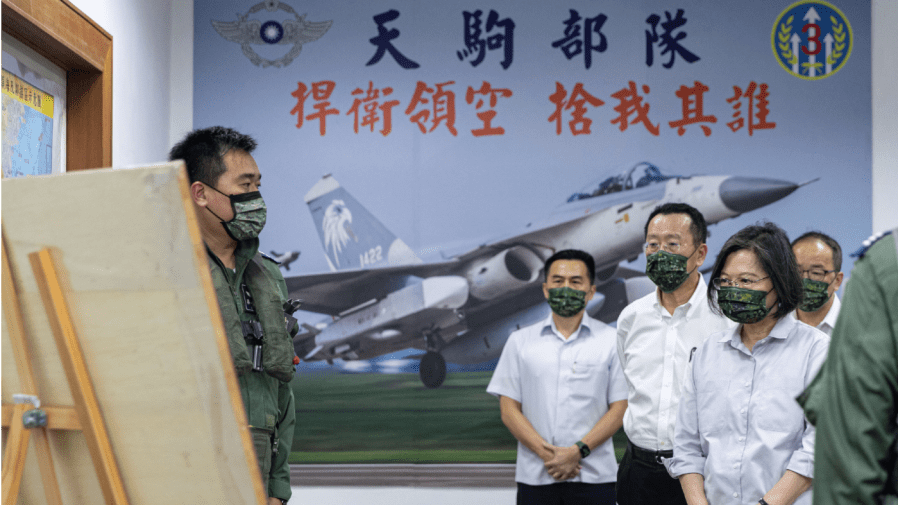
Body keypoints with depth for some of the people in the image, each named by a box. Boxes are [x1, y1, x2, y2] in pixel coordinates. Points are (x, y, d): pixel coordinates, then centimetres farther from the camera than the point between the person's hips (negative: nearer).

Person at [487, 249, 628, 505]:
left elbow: (621, 407, 0)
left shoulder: (611, 341, 6)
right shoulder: (520, 341, 10)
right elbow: (509, 409, 5)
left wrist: (578, 451, -11)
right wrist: (547, 454, -8)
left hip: (593, 477, -1)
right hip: (535, 477, 1)